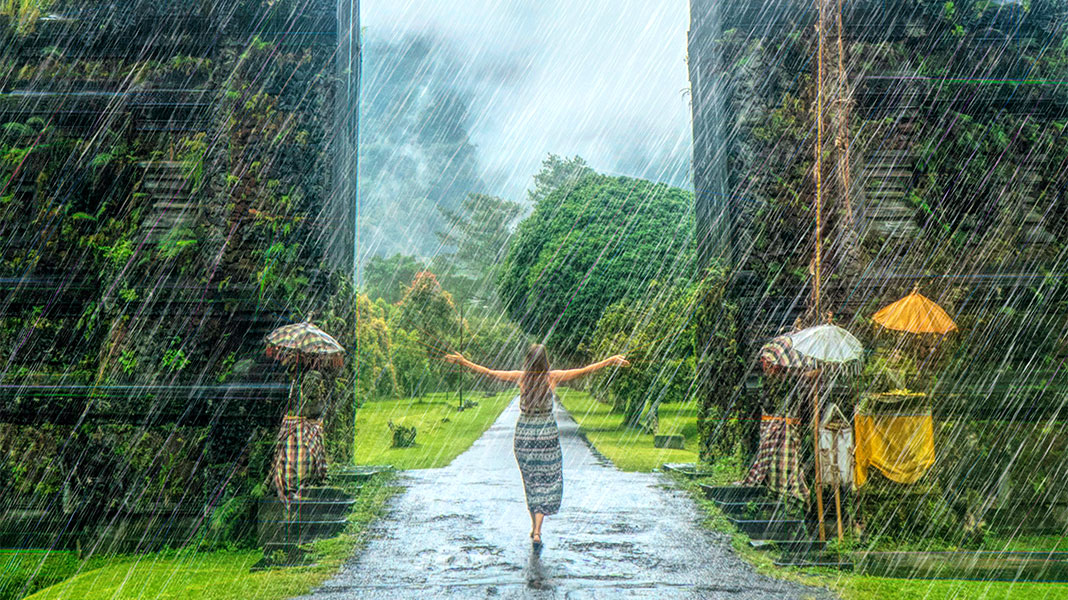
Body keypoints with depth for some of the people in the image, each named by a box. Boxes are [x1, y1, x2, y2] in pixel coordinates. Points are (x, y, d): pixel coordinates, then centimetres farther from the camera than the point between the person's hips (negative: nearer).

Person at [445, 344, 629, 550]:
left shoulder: (521, 377, -6)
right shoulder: (553, 377, -9)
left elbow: (489, 372, -1)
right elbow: (585, 371, -5)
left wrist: (463, 362, 9)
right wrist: (610, 361, 2)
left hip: (523, 435, 2)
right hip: (547, 436, -2)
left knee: (530, 482, 17)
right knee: (548, 483, 6)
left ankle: (534, 527, 26)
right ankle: (537, 531, -8)